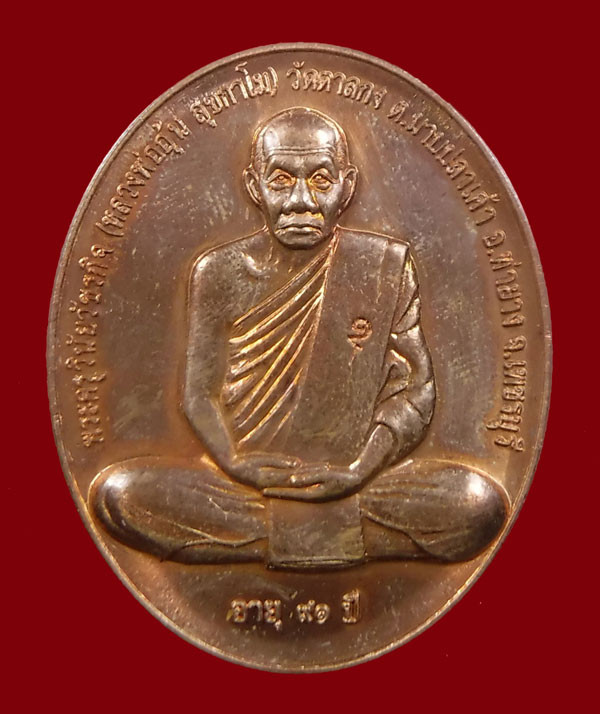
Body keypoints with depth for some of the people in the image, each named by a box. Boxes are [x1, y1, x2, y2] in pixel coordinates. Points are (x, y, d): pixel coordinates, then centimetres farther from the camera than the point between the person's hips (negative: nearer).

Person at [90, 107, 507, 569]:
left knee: (481, 503, -25)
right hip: (243, 484, 2)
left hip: (353, 483, -1)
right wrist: (236, 463, -15)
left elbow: (415, 392, -1)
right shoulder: (220, 273, 4)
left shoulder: (385, 266, 2)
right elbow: (201, 393, 3)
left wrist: (357, 471, -15)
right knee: (115, 492, -24)